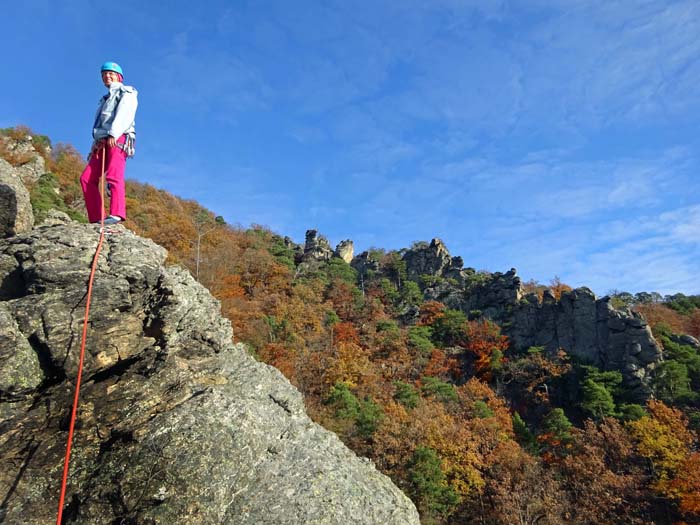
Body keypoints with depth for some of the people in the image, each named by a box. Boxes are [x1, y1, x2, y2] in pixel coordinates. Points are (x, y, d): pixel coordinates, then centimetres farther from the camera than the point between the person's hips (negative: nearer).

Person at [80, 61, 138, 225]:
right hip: (102, 143, 8)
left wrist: (113, 133, -23)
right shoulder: (105, 100, 36)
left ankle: (117, 214, -38)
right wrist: (94, 146, 16)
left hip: (119, 140, -8)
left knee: (113, 176, -26)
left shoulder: (126, 93, 11)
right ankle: (95, 218, -12)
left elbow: (123, 115, -9)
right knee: (86, 178, -6)